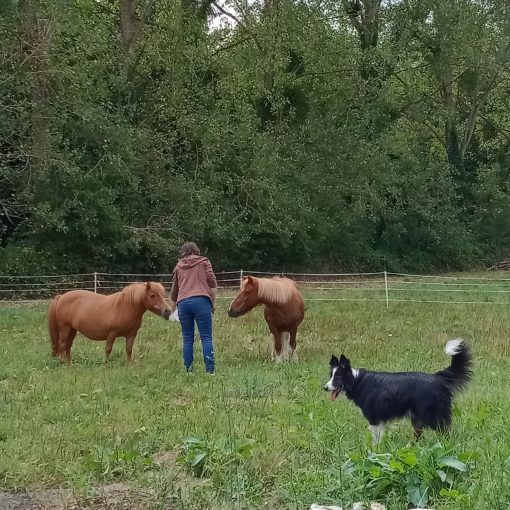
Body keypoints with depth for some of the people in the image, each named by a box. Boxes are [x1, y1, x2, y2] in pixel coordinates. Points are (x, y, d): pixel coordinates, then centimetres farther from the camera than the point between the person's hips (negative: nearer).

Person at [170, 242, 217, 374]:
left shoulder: (178, 266, 22)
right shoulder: (204, 261, 14)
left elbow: (174, 291, 28)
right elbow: (212, 282, 1)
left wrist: (172, 310, 40)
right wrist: (214, 302, 6)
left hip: (183, 302, 3)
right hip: (201, 300, -3)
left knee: (187, 338, 7)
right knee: (206, 337, -3)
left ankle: (188, 370, 5)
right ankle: (210, 369, -10)